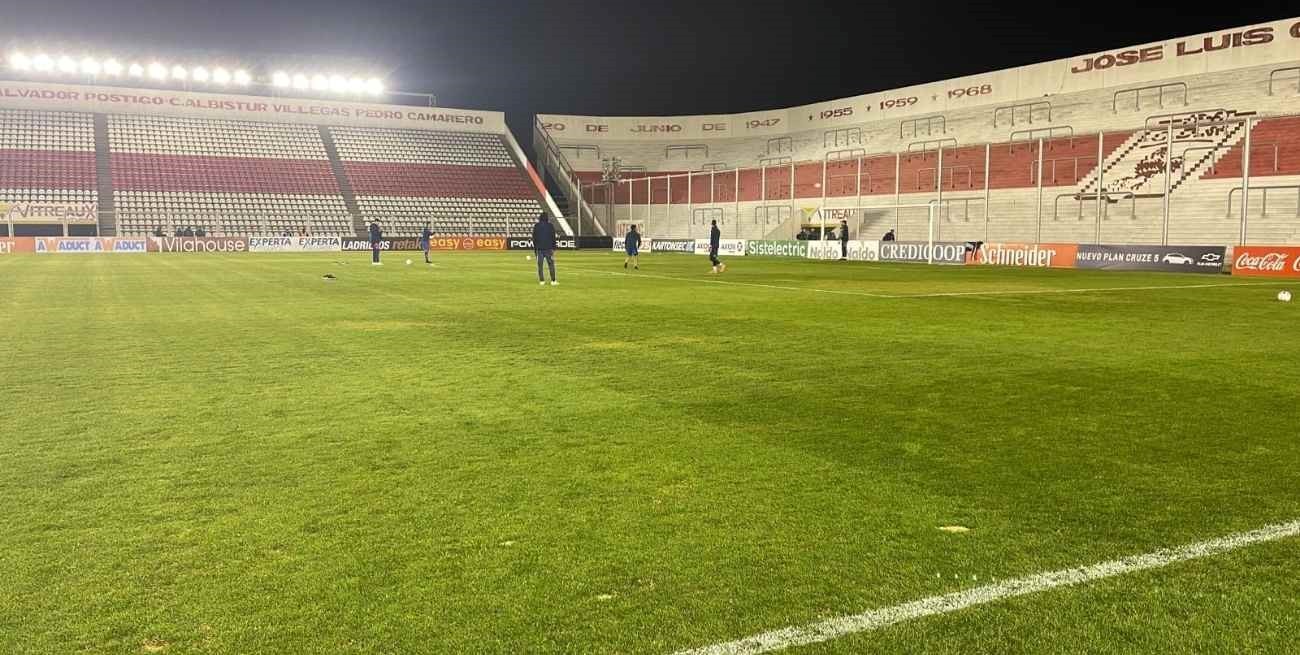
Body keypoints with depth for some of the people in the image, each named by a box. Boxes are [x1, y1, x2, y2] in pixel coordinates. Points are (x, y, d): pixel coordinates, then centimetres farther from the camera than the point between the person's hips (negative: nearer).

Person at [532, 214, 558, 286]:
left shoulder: (536, 226, 4)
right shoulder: (550, 226, 1)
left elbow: (534, 238, 7)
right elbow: (553, 238, -1)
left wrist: (535, 248, 13)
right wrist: (554, 248, 3)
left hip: (539, 248, 1)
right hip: (548, 248, -1)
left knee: (540, 265, 4)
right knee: (551, 264, 1)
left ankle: (541, 281, 0)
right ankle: (553, 281, -3)